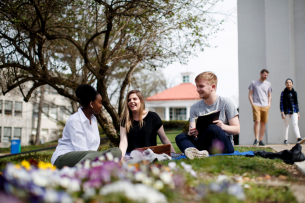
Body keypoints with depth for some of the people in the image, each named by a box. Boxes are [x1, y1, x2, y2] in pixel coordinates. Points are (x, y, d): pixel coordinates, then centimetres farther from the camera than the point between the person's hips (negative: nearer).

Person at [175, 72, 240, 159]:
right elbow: (192, 131, 1)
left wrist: (223, 127, -24)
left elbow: (237, 129, -3)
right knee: (180, 137, -24)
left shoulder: (226, 103, 2)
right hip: (206, 144, 4)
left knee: (212, 128, -36)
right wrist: (191, 134, -25)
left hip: (224, 143, -3)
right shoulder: (195, 108, 11)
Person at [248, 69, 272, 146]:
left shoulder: (268, 84, 15)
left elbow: (269, 96, 21)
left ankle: (261, 140, 9)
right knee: (257, 121, -17)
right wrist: (252, 104, -4)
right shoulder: (254, 83, 7)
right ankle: (256, 139, -12)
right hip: (256, 105, -3)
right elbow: (250, 95, 7)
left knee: (263, 123, 3)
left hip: (265, 106, 3)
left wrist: (269, 104, 6)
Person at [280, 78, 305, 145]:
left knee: (295, 124, -12)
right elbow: (281, 103, -2)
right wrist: (282, 113, -10)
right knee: (286, 125, 5)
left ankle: (299, 138, -24)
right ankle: (285, 140, 11)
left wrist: (298, 113, 11)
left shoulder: (294, 93, 10)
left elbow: (296, 103, 14)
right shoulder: (283, 93, 1)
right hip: (287, 111, -2)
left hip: (294, 111, 2)